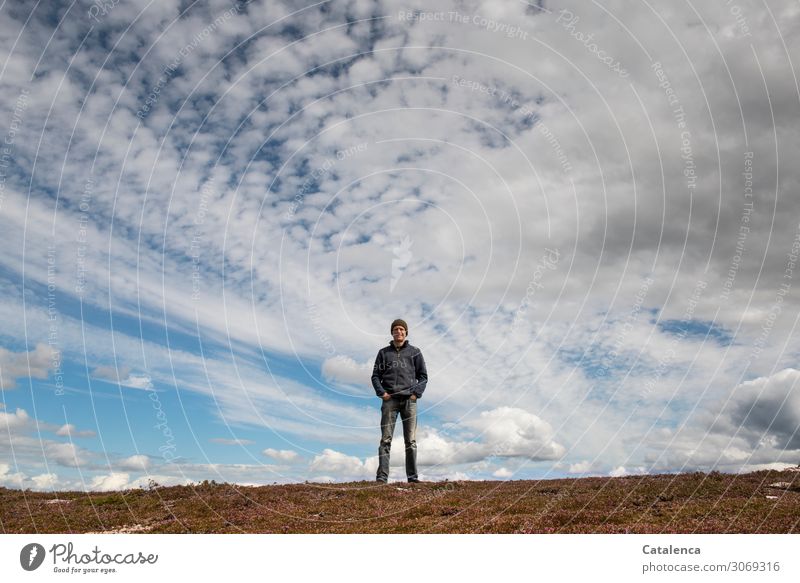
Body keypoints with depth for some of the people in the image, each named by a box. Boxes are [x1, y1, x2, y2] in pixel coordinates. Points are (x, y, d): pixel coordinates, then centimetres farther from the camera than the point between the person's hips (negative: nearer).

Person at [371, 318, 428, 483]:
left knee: (411, 440, 1)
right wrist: (381, 392, -4)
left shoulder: (414, 352, 11)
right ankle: (382, 475, -6)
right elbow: (375, 375, 11)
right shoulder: (384, 352, 12)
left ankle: (412, 476, 6)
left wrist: (417, 393, -3)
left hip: (409, 400, 0)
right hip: (389, 400, 0)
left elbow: (423, 375, 11)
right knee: (386, 439, -5)